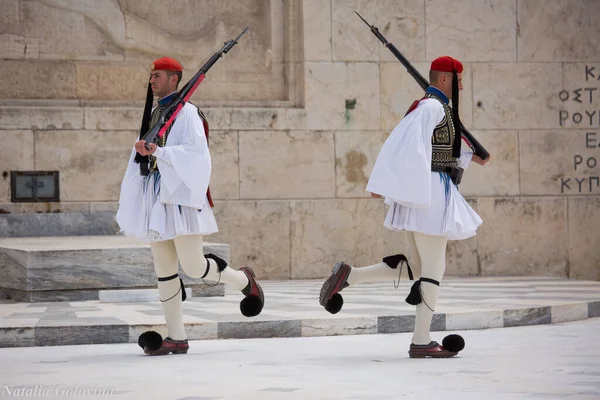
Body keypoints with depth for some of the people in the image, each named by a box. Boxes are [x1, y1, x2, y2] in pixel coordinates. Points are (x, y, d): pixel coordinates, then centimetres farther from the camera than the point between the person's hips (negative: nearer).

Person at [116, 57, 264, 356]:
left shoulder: (186, 113, -7)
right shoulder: (154, 114, 17)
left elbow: (194, 151, -18)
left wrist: (157, 152, -25)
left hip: (180, 195, -8)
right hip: (155, 197, 8)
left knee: (193, 267, -8)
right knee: (163, 270, 4)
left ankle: (243, 280, 19)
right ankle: (176, 339, 7)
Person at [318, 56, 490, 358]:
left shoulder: (438, 108, 20)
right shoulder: (432, 107, -12)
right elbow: (407, 146, -22)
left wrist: (471, 158, 28)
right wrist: (383, 184, -28)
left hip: (429, 194, 10)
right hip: (427, 193, -10)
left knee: (415, 268, 13)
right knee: (434, 268, -4)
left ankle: (348, 276, 7)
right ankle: (421, 342, -1)